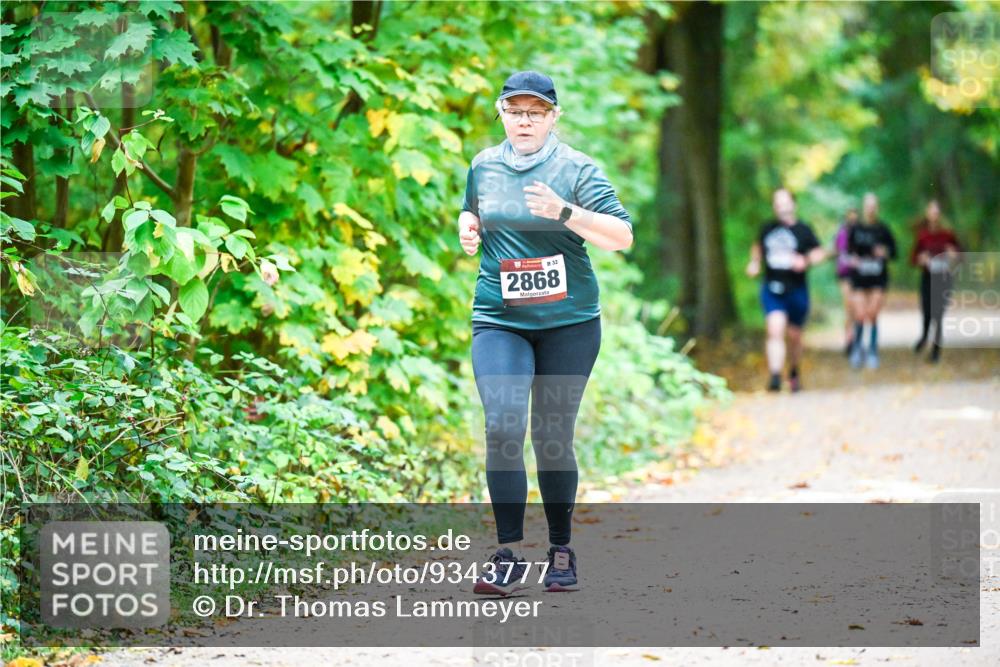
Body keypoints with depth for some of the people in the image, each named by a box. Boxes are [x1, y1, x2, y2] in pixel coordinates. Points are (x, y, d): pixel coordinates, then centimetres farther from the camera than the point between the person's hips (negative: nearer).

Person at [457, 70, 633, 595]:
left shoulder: (576, 169, -4)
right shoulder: (484, 167, 8)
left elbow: (622, 236, -12)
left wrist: (565, 212, -25)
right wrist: (467, 228, 5)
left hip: (569, 323, -2)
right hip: (498, 321, 2)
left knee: (553, 440, 3)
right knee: (503, 429, -16)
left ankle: (561, 552, 20)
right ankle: (509, 557, -12)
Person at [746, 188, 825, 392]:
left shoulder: (802, 230, -2)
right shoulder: (767, 228, 6)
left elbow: (819, 252, 1)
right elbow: (758, 246, 25)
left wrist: (806, 261, -18)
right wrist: (754, 263, 8)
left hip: (796, 290, 0)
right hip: (771, 289, 0)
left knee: (794, 335, 13)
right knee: (775, 330, -18)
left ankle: (794, 373, 37)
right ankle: (775, 376, -25)